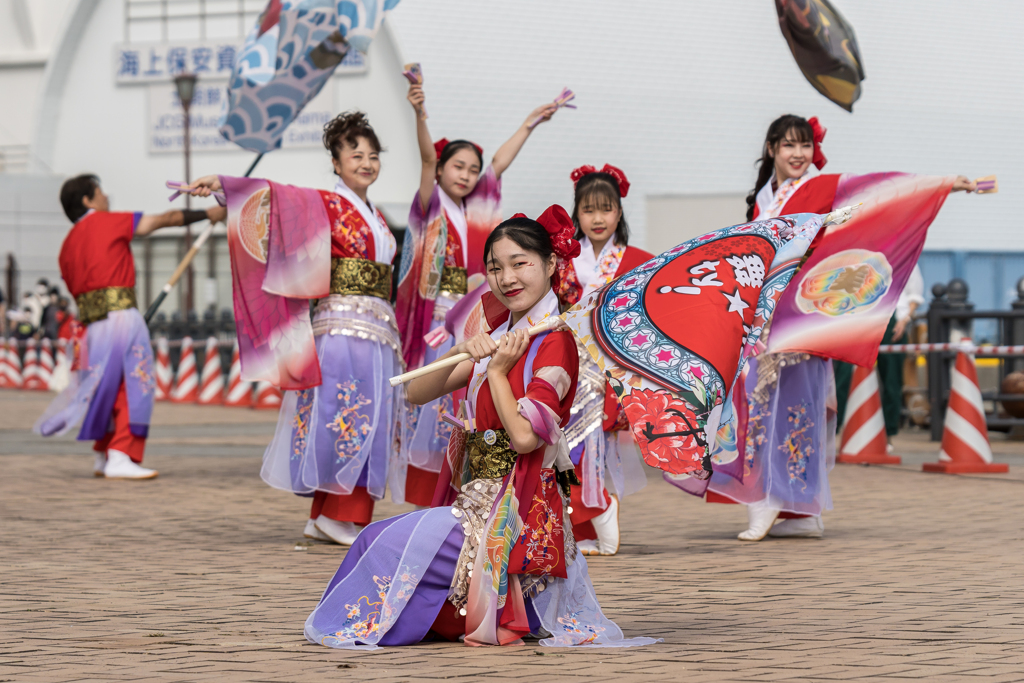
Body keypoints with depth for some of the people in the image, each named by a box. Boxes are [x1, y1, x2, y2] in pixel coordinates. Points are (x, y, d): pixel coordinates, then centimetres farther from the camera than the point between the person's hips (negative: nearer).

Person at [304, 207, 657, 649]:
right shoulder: (499, 341, 15)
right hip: (479, 499, 8)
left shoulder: (554, 344, -10)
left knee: (394, 541, -15)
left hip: (517, 510, -8)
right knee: (377, 535, -6)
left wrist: (498, 371, -10)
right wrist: (459, 354, -9)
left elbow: (524, 436, -20)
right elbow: (417, 394, 8)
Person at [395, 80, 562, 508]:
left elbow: (500, 164, 24)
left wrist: (530, 124, 33)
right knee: (433, 400, -9)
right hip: (435, 322, -5)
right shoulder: (430, 207, 0)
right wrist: (418, 114, -30)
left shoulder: (475, 212, 14)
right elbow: (427, 156, -16)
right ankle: (423, 503, -8)